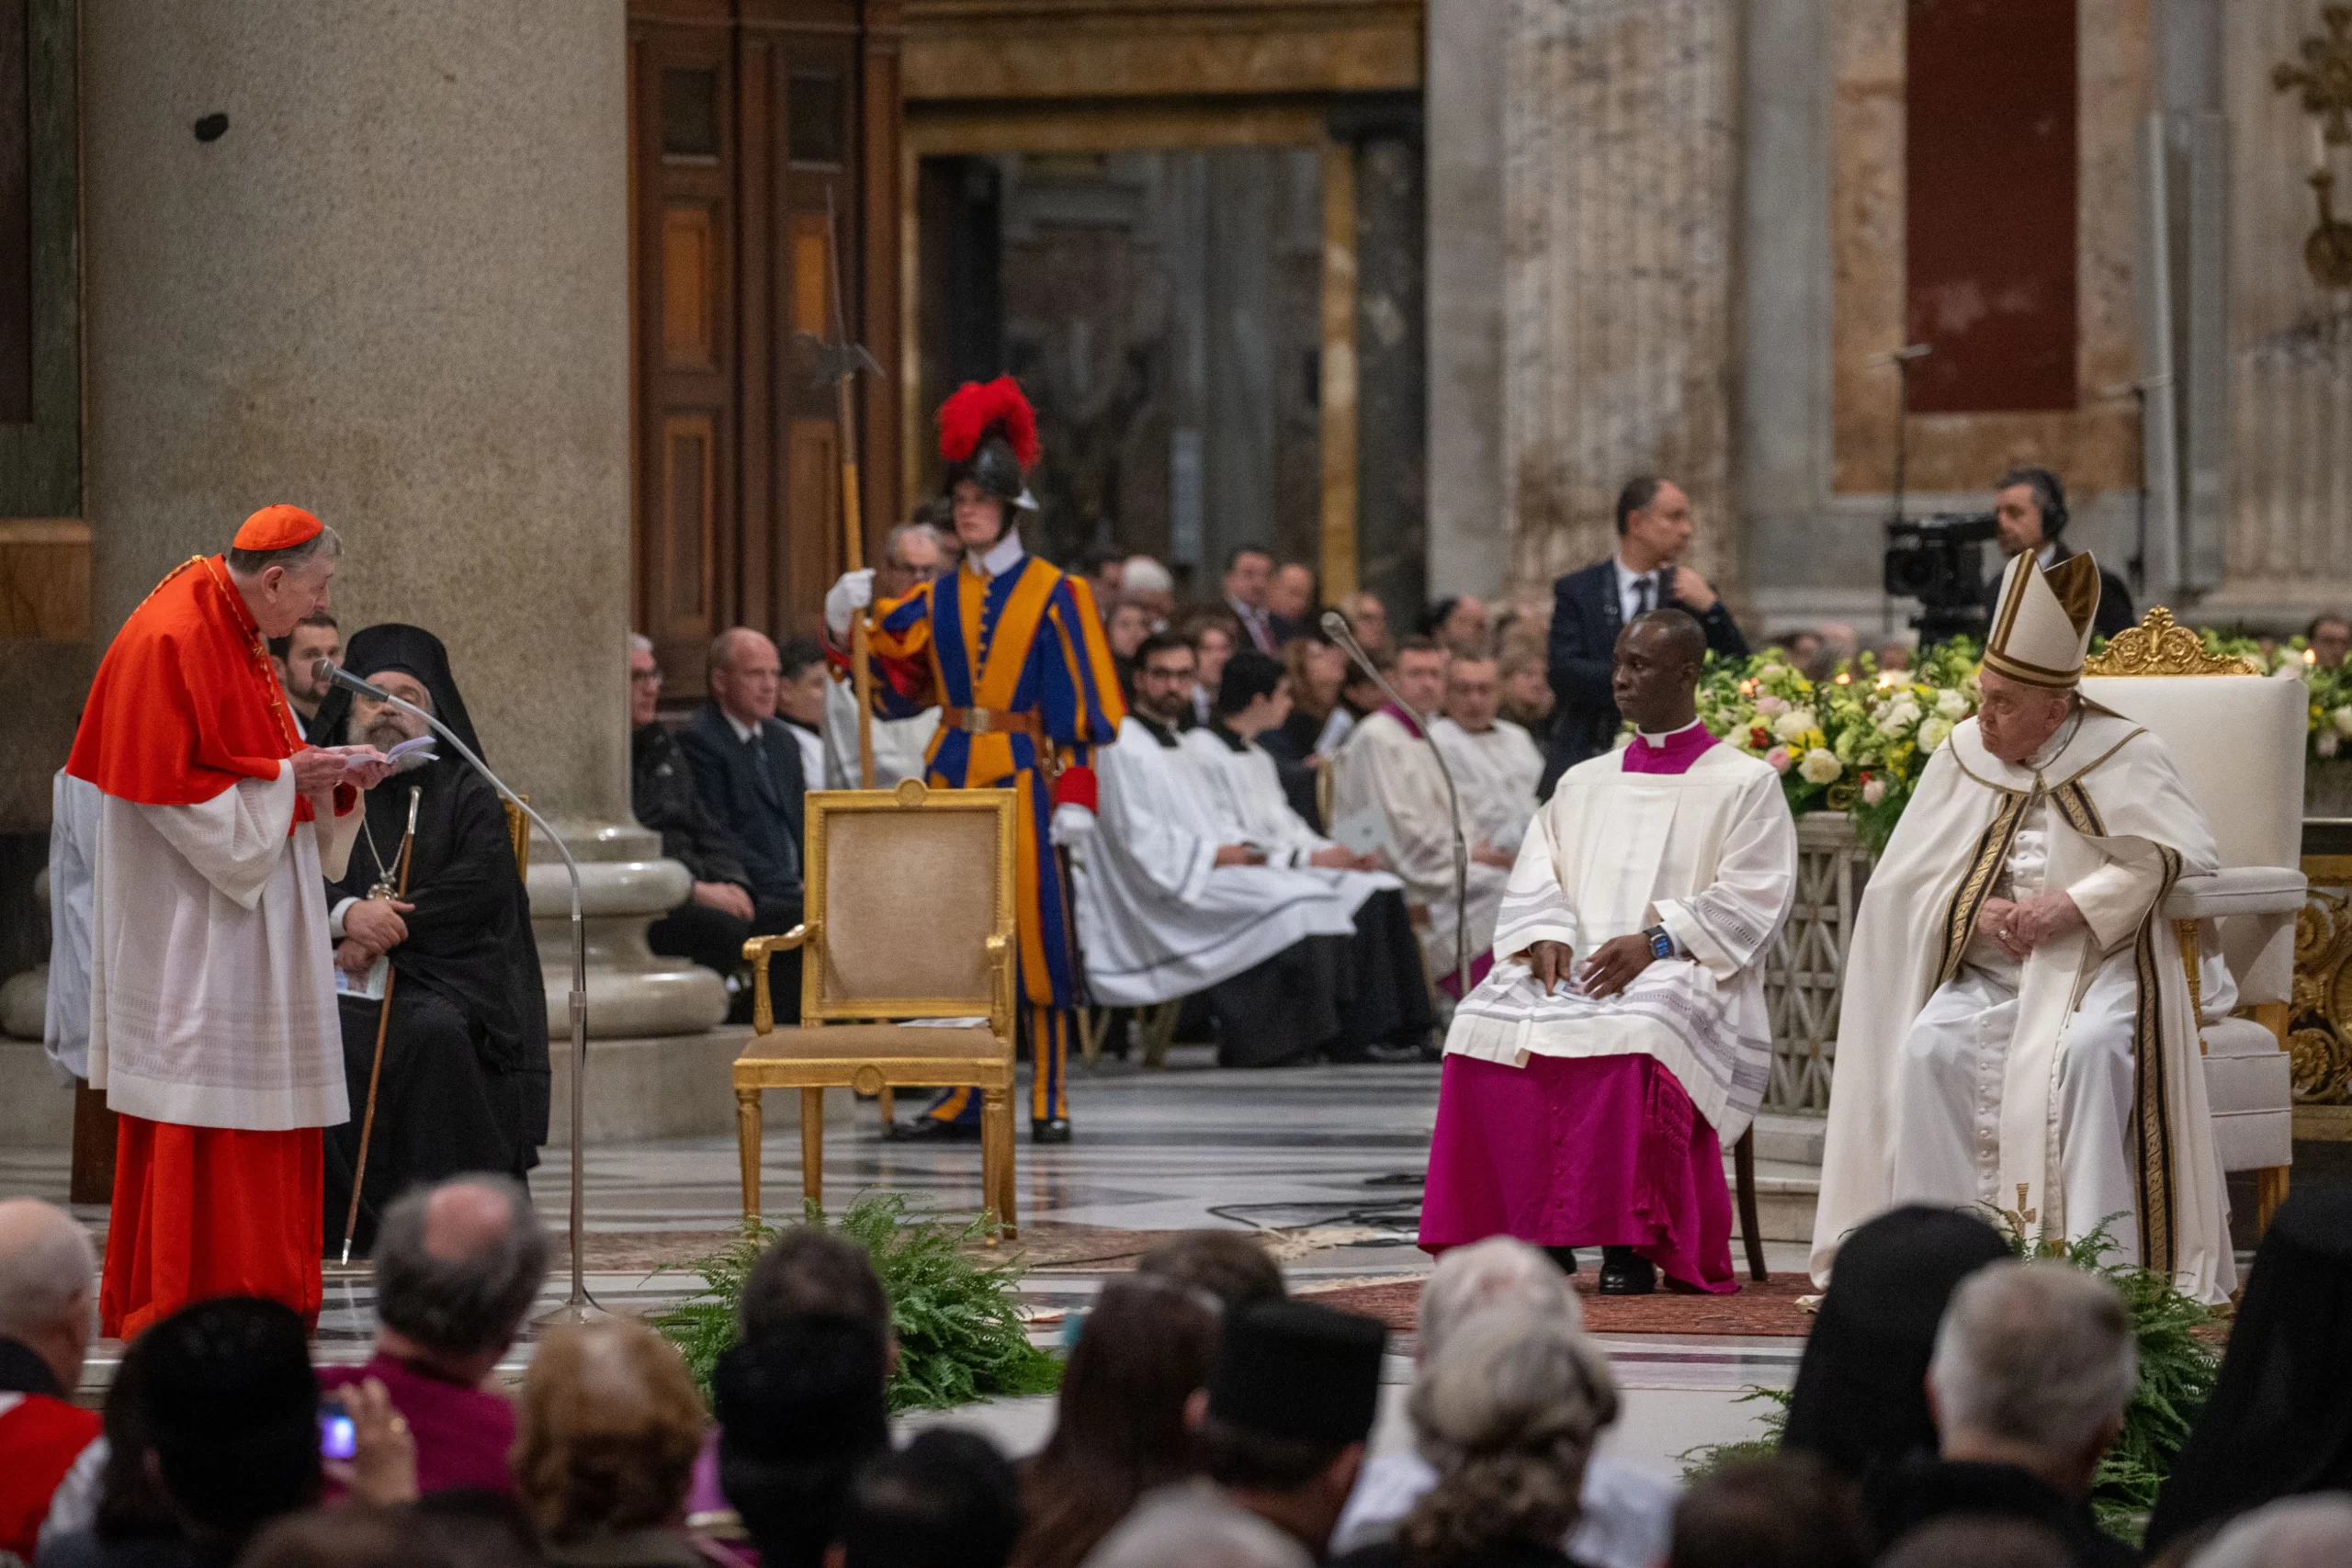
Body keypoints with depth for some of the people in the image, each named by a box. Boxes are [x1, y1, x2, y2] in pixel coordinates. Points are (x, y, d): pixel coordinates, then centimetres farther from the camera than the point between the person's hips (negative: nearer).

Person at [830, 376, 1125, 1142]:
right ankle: (968, 1094, 10)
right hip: (952, 777, 4)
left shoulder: (1053, 596, 0)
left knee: (1033, 928, -7)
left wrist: (1075, 791, -12)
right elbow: (894, 686, 11)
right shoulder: (938, 602, 13)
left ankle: (1049, 1098, -2)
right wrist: (851, 625, -5)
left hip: (1023, 775, -4)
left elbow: (1078, 700, -4)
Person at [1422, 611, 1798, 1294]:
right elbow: (1534, 878, 15)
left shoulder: (1745, 785, 8)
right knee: (1493, 1020, -28)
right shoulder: (1583, 783, 25)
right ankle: (1537, 1233, -26)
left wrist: (1657, 939, -17)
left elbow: (1754, 899, -4)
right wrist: (1547, 936, -7)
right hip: (1578, 969, 5)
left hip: (1684, 975, -5)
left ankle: (1630, 1243, -35)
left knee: (1633, 1032, -40)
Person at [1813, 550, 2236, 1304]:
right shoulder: (1963, 755, 7)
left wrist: (2073, 904, -23)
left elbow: (2182, 855, -14)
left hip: (2102, 962, -4)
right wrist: (1975, 913, -13)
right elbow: (1901, 882, 6)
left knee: (2086, 1050, -35)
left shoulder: (2124, 757, -3)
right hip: (1990, 967, 4)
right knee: (1929, 1047, -26)